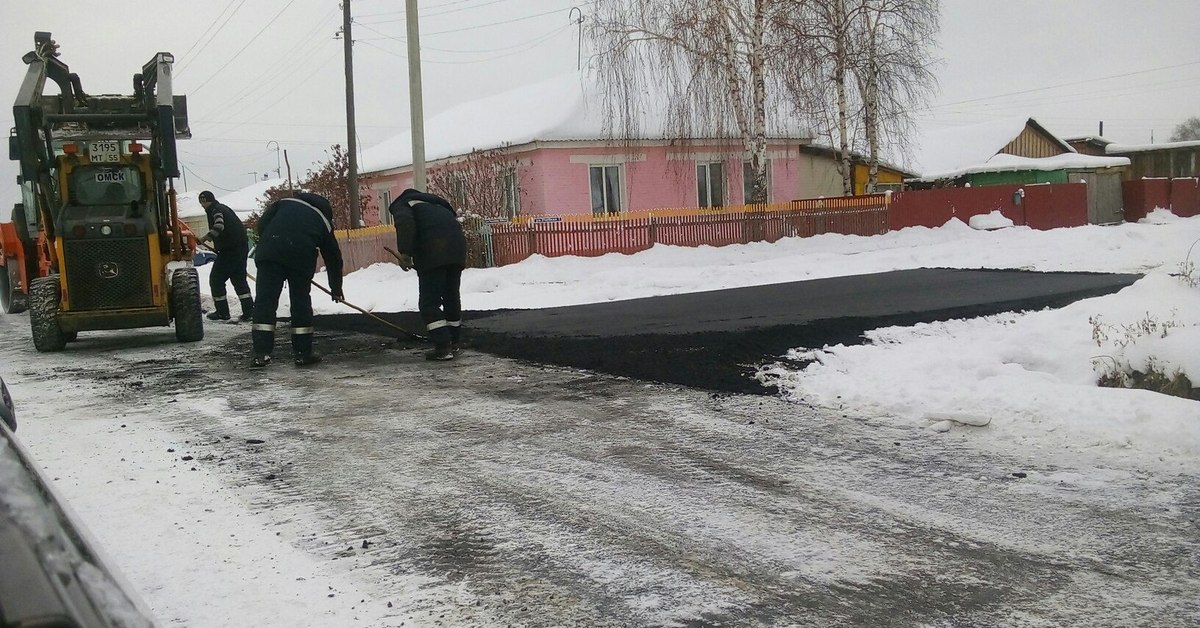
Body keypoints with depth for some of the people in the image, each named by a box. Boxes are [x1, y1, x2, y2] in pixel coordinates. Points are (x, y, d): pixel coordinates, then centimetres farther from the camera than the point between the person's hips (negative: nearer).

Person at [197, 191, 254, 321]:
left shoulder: (215, 210, -10)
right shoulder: (223, 207, 18)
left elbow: (219, 226, -28)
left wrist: (205, 238, -21)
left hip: (229, 250, -9)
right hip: (242, 247, 9)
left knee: (216, 279, 4)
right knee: (239, 278, 16)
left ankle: (222, 311, 7)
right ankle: (249, 309, 10)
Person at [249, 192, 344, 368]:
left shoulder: (285, 202, 30)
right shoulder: (324, 220, 28)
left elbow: (262, 223, 14)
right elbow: (333, 257, 32)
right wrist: (336, 289, 41)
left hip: (269, 251, 1)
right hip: (301, 255, 0)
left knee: (265, 300, 3)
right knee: (301, 301, 14)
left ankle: (261, 353, -2)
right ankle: (303, 353, 17)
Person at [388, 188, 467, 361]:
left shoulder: (401, 204, 18)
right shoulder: (436, 203, 39)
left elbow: (405, 222, -6)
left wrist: (405, 253, -11)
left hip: (432, 251, -6)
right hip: (457, 248, 6)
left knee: (429, 301, -1)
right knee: (452, 296, 18)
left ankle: (443, 347, -7)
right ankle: (453, 343, 24)